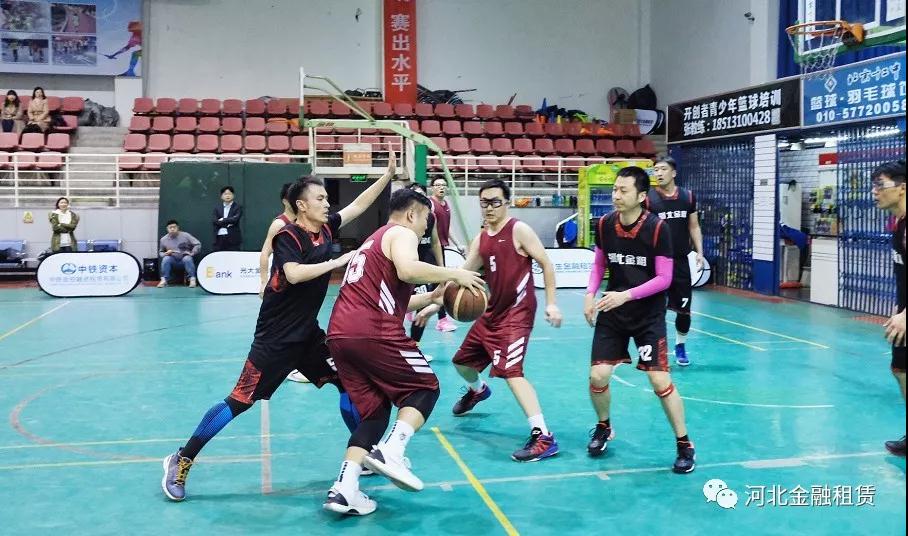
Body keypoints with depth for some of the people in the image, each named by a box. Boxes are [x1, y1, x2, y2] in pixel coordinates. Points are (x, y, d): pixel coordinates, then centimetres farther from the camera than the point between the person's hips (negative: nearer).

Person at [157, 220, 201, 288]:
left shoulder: (185, 235, -8)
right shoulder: (164, 239, 0)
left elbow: (198, 244, -8)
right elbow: (161, 251, 15)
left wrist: (192, 253, -16)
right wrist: (165, 254, -7)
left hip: (184, 258, -2)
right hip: (173, 259, 2)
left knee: (188, 259, -35)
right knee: (166, 259, -29)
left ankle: (192, 279, -30)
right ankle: (164, 280, -24)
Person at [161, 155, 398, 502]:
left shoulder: (325, 229, 5)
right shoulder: (287, 237, -15)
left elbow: (358, 205, 15)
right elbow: (294, 274, -32)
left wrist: (387, 176, 9)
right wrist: (336, 262, -26)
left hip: (308, 333, 7)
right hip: (276, 338, -7)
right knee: (239, 402, -5)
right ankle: (181, 460, 7)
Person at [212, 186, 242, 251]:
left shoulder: (237, 207, 5)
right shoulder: (217, 208, 14)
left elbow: (235, 219, -10)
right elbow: (214, 221, 0)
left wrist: (222, 220, -3)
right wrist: (227, 224, -8)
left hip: (233, 238, -3)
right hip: (219, 238, 3)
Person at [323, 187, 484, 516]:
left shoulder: (375, 240, 31)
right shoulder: (401, 233, 3)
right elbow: (408, 270, -20)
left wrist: (430, 298, 30)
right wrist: (454, 275, -8)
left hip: (339, 333, 9)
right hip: (372, 333, -9)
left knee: (374, 411, 16)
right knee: (426, 387, 9)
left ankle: (343, 490, 3)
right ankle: (389, 452, -12)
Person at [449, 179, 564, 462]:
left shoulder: (519, 230, -11)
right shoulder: (480, 240, 9)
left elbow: (546, 263, -11)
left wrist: (551, 303, -17)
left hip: (517, 313, -8)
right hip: (492, 311, 8)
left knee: (511, 371, -22)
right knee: (462, 361, 21)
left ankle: (544, 438, -21)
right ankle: (477, 390, 57)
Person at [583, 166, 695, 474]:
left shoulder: (657, 229, -18)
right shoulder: (604, 225, -5)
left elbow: (664, 279, -16)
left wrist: (626, 295, -27)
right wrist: (590, 294, -6)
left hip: (649, 316, -4)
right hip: (612, 313, 4)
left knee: (660, 381, -8)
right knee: (597, 376, -1)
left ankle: (684, 445, 11)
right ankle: (603, 428, 28)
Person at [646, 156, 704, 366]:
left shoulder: (688, 197, 6)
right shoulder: (648, 199, -4)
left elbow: (694, 227, 13)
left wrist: (699, 251, 2)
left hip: (681, 261, 3)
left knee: (684, 309, 6)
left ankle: (680, 346, 26)